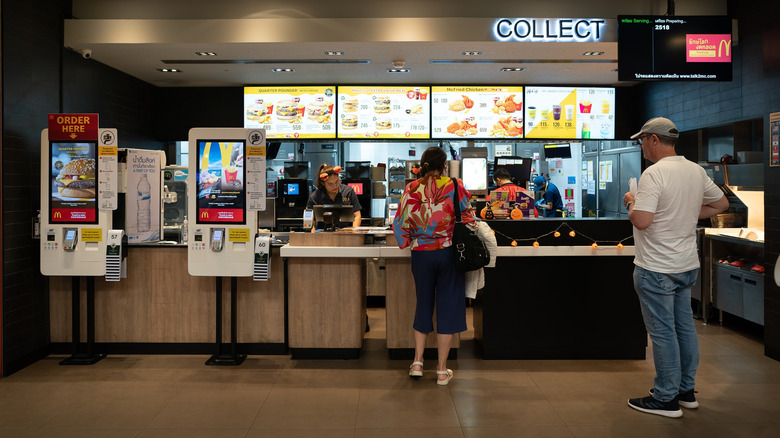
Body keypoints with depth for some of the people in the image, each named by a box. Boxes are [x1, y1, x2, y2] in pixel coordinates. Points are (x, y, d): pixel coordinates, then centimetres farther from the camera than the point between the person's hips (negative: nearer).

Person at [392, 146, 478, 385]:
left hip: (421, 254, 2)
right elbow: (468, 218, 1)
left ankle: (417, 362, 16)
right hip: (449, 252, -2)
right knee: (448, 306, 7)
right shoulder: (455, 187, -7)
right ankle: (442, 370, 11)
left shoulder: (411, 189, -3)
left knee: (423, 303, 18)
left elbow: (400, 223, 0)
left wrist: (409, 241, 17)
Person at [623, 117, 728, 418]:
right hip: (688, 265, 8)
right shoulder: (696, 170, 6)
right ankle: (686, 390, 29)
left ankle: (666, 399, 11)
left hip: (657, 269, -8)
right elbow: (721, 204, 19)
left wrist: (630, 202, -8)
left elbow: (642, 221, -27)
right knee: (684, 326, 17)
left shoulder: (654, 174, -20)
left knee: (662, 332, 1)